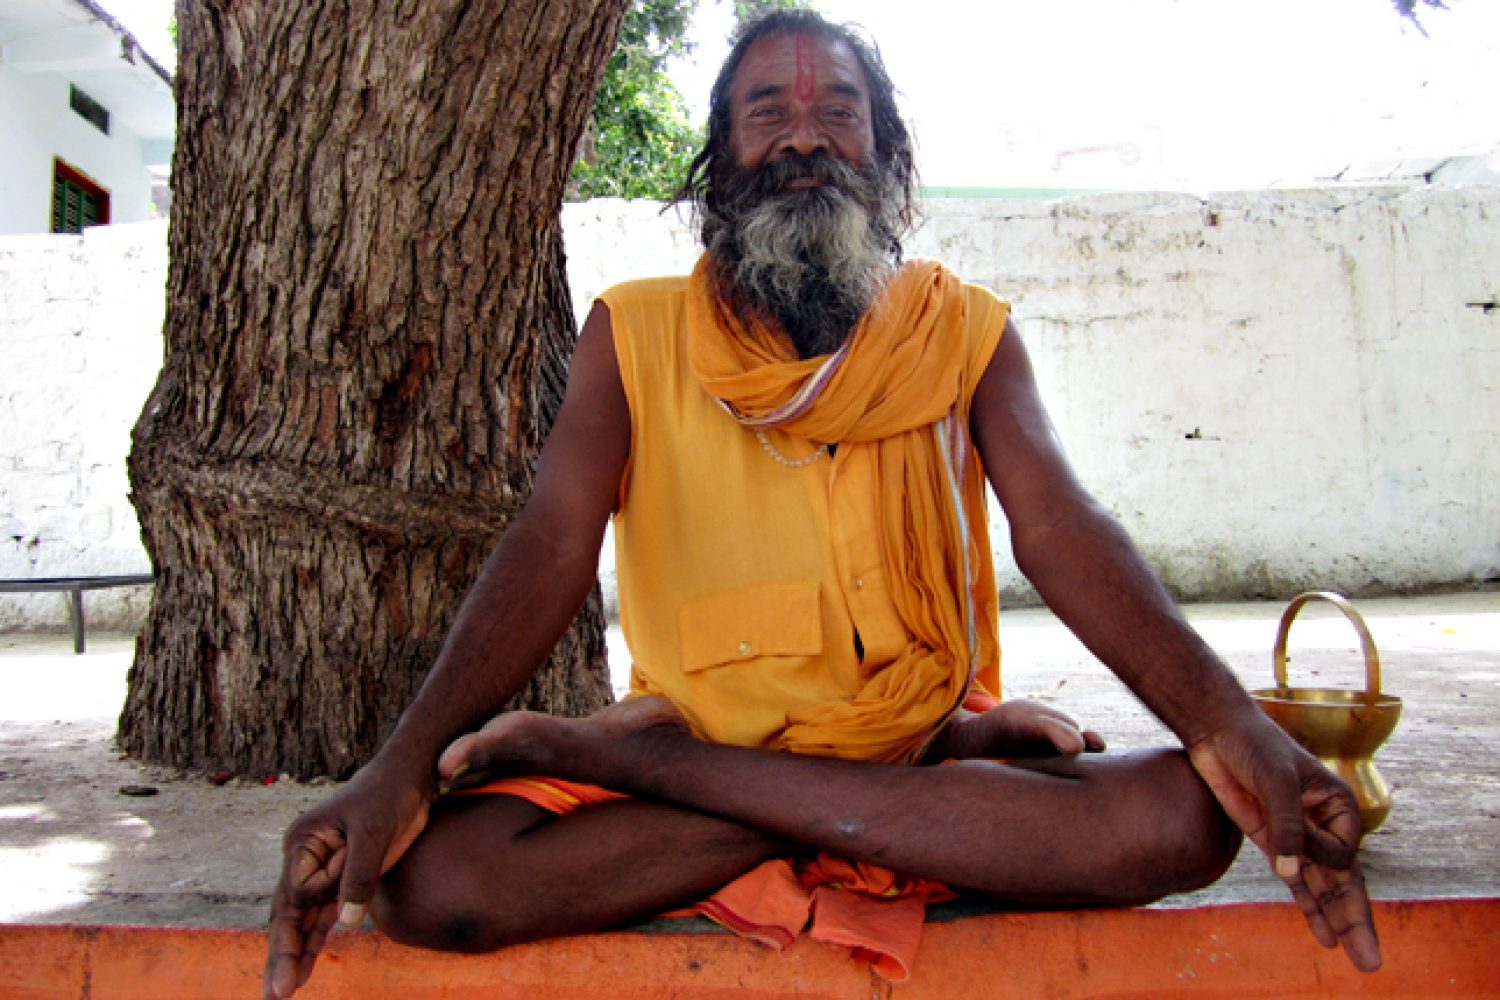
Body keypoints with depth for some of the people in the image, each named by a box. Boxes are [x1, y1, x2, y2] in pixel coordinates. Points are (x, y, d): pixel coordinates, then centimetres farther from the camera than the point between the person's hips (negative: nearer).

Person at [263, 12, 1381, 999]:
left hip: (928, 731, 2)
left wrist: (1227, 724, -26)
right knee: (427, 877, -25)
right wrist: (404, 763, -25)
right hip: (698, 719, -1)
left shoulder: (964, 331, 5)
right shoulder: (636, 332, 4)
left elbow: (1060, 526, -9)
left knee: (1189, 816, -28)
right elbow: (555, 543, -9)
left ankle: (641, 758, -21)